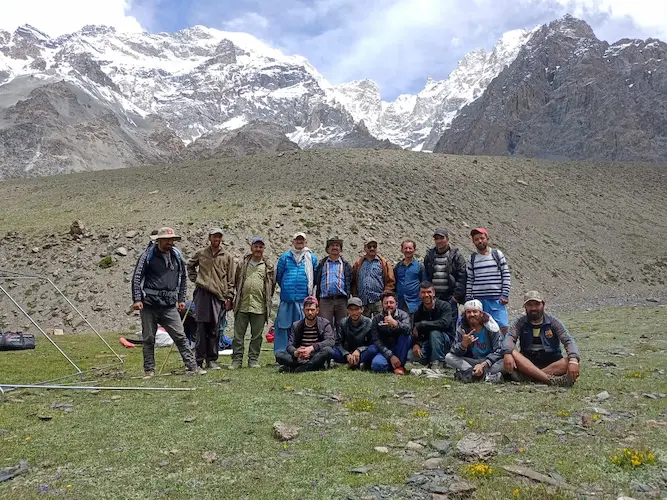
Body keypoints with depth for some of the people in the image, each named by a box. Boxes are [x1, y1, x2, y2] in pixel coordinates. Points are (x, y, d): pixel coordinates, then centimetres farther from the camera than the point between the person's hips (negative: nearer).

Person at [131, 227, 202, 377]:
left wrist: (181, 299, 14)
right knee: (148, 339, 7)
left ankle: (192, 367, 3)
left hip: (170, 305, 3)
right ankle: (149, 370, 18)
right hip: (149, 304, -3)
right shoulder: (148, 255, -4)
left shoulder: (177, 256, 8)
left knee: (180, 336, 0)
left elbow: (183, 278, 18)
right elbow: (136, 277, -3)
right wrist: (137, 299, -10)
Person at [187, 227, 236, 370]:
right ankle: (199, 360, 7)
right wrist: (195, 279, 11)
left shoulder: (227, 257, 7)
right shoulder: (200, 253, 9)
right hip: (202, 294, 0)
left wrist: (229, 298, 1)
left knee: (215, 330, 3)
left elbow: (231, 279, 7)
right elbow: (190, 266, 27)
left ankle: (212, 360, 11)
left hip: (219, 295, 0)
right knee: (201, 328, 0)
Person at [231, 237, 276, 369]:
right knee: (238, 334, 3)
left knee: (256, 335, 5)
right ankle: (237, 359, 11)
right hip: (242, 305, 1)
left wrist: (266, 298, 9)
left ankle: (253, 360, 15)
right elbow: (237, 281, 20)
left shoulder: (269, 265, 7)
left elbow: (272, 283, 12)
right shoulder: (243, 263, 11)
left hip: (259, 307, -1)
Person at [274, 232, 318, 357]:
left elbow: (315, 277, 14)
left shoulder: (311, 258, 8)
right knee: (282, 326, 0)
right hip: (286, 299, 0)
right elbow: (278, 276, 15)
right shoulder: (285, 257, 8)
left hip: (304, 299, 0)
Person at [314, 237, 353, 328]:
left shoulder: (346, 265, 14)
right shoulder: (321, 264, 14)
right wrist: (317, 298, 3)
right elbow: (316, 281, 11)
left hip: (341, 300, 1)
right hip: (325, 300, -1)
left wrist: (348, 297, 1)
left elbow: (349, 282, 10)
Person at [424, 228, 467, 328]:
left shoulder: (455, 255, 1)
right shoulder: (429, 255, 12)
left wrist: (457, 295, -12)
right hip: (433, 297, 3)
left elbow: (462, 277, -5)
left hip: (450, 298, -3)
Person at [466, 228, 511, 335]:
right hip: (478, 300, 1)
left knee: (503, 326, -9)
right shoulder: (472, 258, 10)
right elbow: (469, 280, 10)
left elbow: (506, 276, 3)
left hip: (497, 299, -1)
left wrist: (505, 295, -4)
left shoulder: (497, 254, 5)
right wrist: (468, 299, 5)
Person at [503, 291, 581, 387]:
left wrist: (573, 360, -29)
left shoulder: (553, 322, 2)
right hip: (527, 362, 0)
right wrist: (507, 353, -33)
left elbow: (568, 341, -8)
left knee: (569, 362, -30)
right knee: (512, 354, -31)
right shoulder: (520, 322, 5)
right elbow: (510, 337, -9)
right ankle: (550, 379, -41)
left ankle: (527, 375, -38)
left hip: (551, 362, 0)